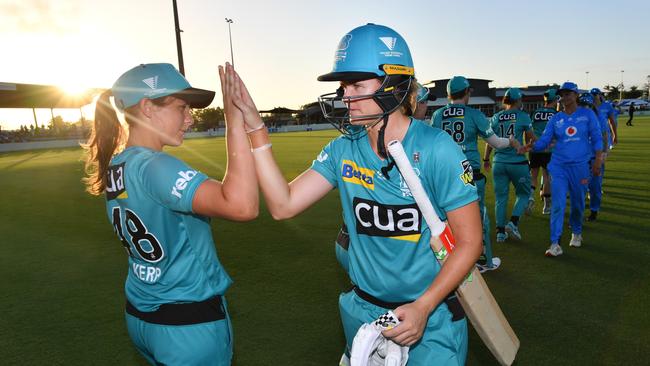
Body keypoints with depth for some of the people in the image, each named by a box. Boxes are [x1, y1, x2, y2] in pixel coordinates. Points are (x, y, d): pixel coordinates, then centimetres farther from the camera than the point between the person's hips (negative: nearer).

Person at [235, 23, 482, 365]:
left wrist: (423, 307, -20)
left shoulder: (436, 149, -19)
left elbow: (468, 241, -13)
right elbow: (283, 205, -13)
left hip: (431, 314, -4)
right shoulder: (344, 150, -6)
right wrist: (255, 126, -18)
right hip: (364, 311, 4)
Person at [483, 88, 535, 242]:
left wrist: (486, 159, 19)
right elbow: (530, 139, 3)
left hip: (499, 162, 3)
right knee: (523, 193, 15)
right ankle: (513, 222, -2)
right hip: (518, 162, -3)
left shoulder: (496, 117, 4)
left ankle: (500, 231, 13)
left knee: (501, 196, 10)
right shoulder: (523, 116, -5)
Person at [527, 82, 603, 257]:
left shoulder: (587, 114, 3)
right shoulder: (555, 119, 5)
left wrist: (597, 160, -4)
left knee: (578, 203, 13)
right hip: (558, 166, 0)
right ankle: (555, 244, -6)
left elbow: (596, 138, 3)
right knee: (557, 204, -7)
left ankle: (576, 232, 38)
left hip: (580, 166, 0)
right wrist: (531, 146, -21)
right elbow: (544, 141, -2)